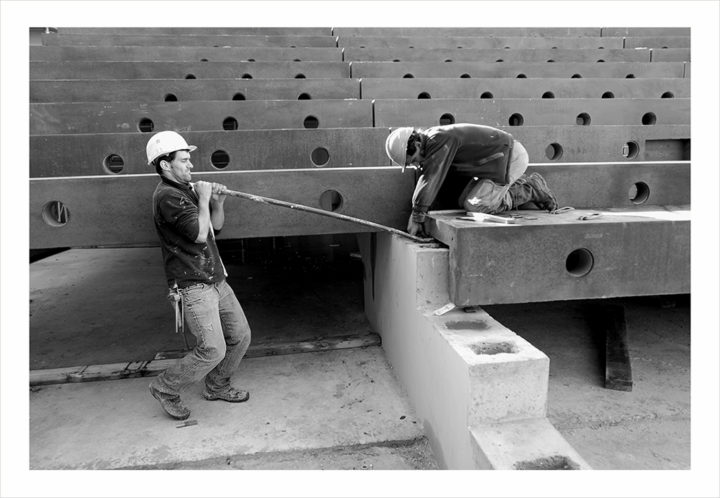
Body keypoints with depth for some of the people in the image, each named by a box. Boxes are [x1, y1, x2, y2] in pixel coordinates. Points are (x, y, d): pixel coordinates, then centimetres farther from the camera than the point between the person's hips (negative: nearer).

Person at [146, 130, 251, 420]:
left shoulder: (187, 189, 13)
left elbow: (217, 225, 20)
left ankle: (217, 386, 32)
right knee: (212, 349, -10)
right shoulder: (167, 196, -16)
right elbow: (200, 234, -22)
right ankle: (165, 389, 15)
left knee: (240, 335, 12)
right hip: (193, 285, -9)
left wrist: (217, 203, 1)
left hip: (215, 279, 9)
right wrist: (203, 200, -10)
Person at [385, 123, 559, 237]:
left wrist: (417, 218, -24)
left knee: (476, 205, -15)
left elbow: (431, 180, -29)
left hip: (509, 156, -10)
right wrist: (417, 214, 4)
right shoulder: (431, 142, 4)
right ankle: (521, 185, 16)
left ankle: (530, 190, -1)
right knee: (464, 201, 7)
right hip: (497, 159, 10)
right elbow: (425, 178, 8)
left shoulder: (441, 140, -26)